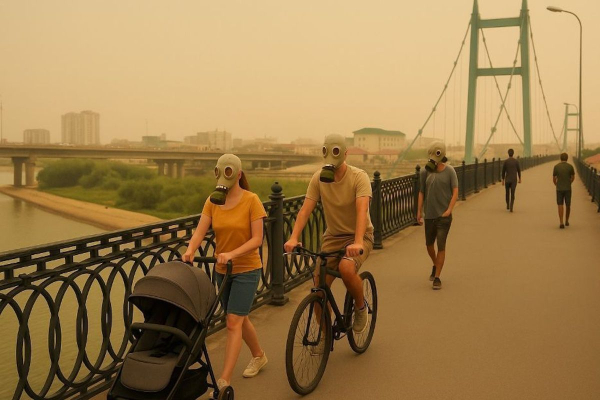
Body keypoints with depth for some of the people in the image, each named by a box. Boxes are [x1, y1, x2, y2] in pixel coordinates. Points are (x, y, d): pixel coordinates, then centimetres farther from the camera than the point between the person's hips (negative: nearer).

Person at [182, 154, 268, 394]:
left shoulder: (251, 200, -14)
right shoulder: (212, 201, -1)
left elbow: (257, 239, -17)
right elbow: (200, 231, -10)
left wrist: (231, 254, -30)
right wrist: (190, 251, -30)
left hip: (246, 269, -5)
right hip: (222, 269, 6)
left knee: (233, 323, -9)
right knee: (239, 318, 19)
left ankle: (224, 382, -5)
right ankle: (259, 356, 43)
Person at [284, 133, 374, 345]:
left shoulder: (359, 177, -18)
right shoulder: (319, 177, -6)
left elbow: (362, 210, -31)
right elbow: (306, 209, -14)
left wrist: (357, 243, -46)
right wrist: (293, 238, -29)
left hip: (359, 236, -4)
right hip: (333, 236, 4)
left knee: (346, 268, -34)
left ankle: (361, 307, -3)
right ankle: (325, 334, 18)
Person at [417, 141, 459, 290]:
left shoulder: (449, 171, -5)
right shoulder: (425, 172, 1)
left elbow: (455, 191, -7)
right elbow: (421, 192, 7)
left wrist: (449, 210, -17)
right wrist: (419, 211, 3)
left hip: (444, 215, -3)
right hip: (429, 215, 3)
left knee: (441, 246, -4)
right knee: (429, 244, 14)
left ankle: (437, 278, 4)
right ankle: (435, 265, 43)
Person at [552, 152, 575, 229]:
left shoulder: (556, 167, -5)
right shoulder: (570, 166, -4)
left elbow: (554, 179, 1)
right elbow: (573, 177, 6)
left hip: (559, 189, 0)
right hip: (568, 188, 1)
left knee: (560, 205, 1)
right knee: (568, 205, 15)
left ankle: (561, 223, -9)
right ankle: (566, 221, 28)